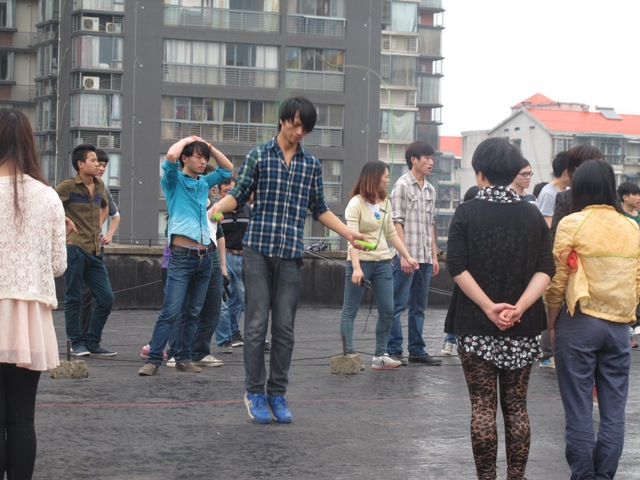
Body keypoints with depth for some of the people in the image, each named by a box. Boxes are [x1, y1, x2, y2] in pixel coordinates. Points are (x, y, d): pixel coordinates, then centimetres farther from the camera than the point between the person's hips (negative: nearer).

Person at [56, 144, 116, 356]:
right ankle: (77, 343, 10)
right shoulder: (68, 186, -7)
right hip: (75, 249, -7)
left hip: (95, 251, 7)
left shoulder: (99, 186, 13)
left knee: (106, 298, 4)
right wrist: (65, 220, -13)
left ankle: (92, 342, 14)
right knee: (74, 298, 1)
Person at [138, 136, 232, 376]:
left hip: (205, 256, 6)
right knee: (171, 312, -12)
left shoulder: (204, 183, 17)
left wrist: (209, 146, 16)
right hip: (182, 255, -6)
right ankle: (153, 359, -11)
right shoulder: (174, 181, 0)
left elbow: (227, 168, 27)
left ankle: (183, 358, 16)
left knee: (193, 313, 9)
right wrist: (186, 140, 0)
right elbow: (171, 156, -18)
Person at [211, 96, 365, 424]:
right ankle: (255, 392, 6)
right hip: (258, 250, -2)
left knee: (285, 327, 3)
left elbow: (319, 209, 19)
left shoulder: (311, 165, 12)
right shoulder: (259, 156, 4)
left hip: (291, 255, 2)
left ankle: (277, 393, 12)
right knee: (257, 323, -3)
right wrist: (216, 208, -15)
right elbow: (239, 194, 4)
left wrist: (349, 234, 11)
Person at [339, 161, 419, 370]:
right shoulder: (356, 204, -10)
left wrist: (407, 256, 15)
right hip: (361, 261, -7)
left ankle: (380, 356, 12)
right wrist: (356, 268, -27)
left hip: (383, 262, 7)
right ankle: (349, 355, 0)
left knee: (387, 310, 5)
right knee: (350, 310, -1)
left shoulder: (385, 204, 12)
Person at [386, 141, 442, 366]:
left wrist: (434, 255, 15)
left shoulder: (430, 189, 16)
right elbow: (397, 222, -9)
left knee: (419, 306, 10)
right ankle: (393, 350, 0)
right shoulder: (402, 185, -5)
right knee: (398, 305, -3)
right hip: (406, 256, -7)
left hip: (425, 257, 7)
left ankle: (417, 350, 15)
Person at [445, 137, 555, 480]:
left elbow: (457, 267, -13)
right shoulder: (532, 215, 3)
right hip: (522, 328, 2)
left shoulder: (467, 213, -4)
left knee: (482, 406, 3)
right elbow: (545, 270, -6)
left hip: (475, 327, -2)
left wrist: (489, 307, -14)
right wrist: (519, 307, -13)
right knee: (516, 406, 10)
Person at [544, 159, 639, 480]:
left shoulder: (572, 224, -7)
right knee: (613, 409, 7)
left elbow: (558, 280, -6)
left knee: (579, 409, 2)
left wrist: (551, 322, 5)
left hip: (579, 323, -3)